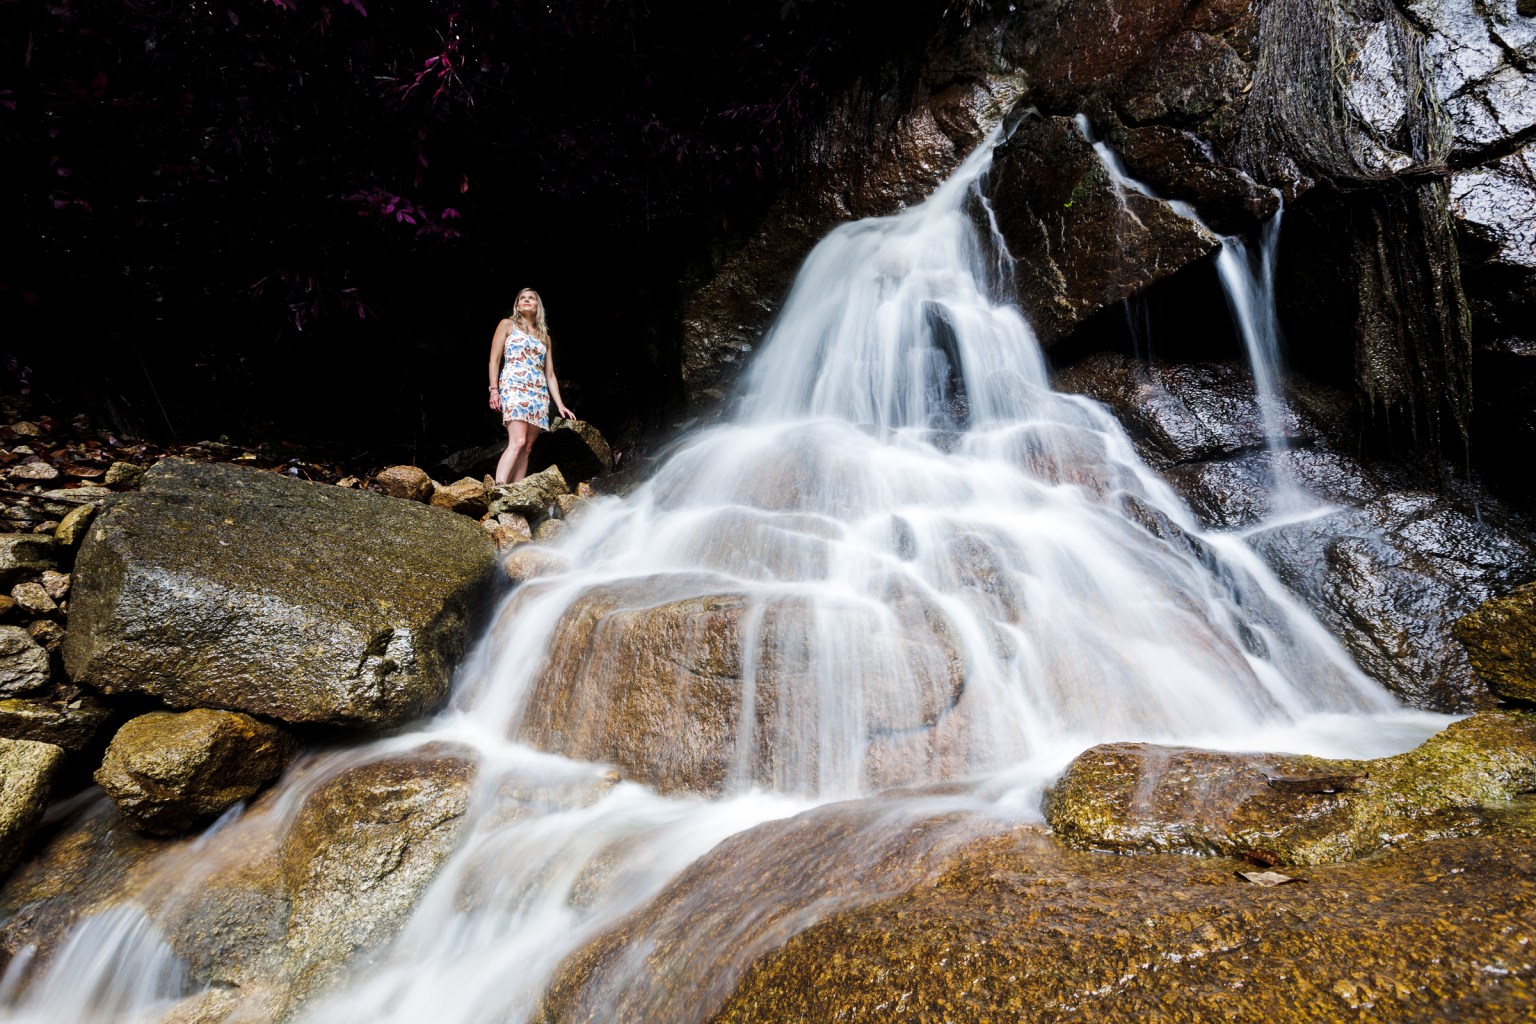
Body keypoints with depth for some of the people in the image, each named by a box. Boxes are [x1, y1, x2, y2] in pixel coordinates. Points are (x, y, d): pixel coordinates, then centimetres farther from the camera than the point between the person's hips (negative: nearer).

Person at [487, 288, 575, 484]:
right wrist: (494, 389, -8)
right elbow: (495, 359, 5)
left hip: (539, 393, 5)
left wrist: (560, 404, 10)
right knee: (517, 442, -24)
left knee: (527, 448, -4)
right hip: (513, 387, -5)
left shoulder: (544, 337, 23)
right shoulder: (507, 325, 12)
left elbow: (550, 374, 20)